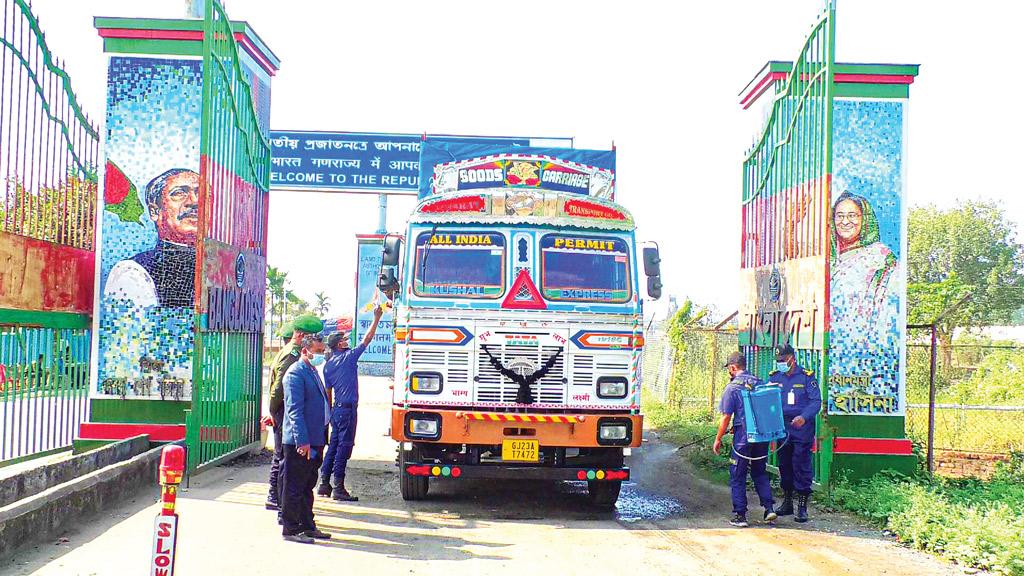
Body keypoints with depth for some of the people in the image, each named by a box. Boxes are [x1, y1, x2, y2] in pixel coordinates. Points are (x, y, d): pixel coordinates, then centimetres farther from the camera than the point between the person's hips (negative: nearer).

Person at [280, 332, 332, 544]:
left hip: (314, 441, 9)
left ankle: (307, 526, 24)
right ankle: (291, 529, 4)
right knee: (294, 487, -1)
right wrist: (303, 441, -24)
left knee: (307, 486, 16)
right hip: (300, 442, -9)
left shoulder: (313, 372, 18)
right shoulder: (296, 373, -12)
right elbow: (295, 410, -19)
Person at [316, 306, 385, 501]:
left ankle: (324, 483, 16)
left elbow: (328, 391, 15)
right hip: (348, 408, -8)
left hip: (336, 409, 8)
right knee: (344, 446, -6)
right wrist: (376, 318, 2)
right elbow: (367, 339, -5)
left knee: (334, 445, 13)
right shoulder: (349, 357, -9)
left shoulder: (328, 365, 11)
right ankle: (338, 487, -6)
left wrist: (330, 412, 22)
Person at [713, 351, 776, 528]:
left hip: (742, 438, -5)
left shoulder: (732, 388, -10)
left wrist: (718, 439, 0)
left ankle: (739, 516, 6)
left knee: (737, 477, 5)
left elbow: (726, 417, -10)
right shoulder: (760, 383, 5)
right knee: (760, 473, 19)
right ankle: (769, 508, 8)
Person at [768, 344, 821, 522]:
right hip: (781, 427, 5)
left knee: (801, 466, -4)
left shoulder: (806, 377, -4)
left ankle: (802, 506, 1)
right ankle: (787, 502, 24)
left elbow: (816, 401, -10)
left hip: (801, 428, -5)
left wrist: (804, 417, -25)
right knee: (784, 465, 12)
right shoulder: (774, 377, 8)